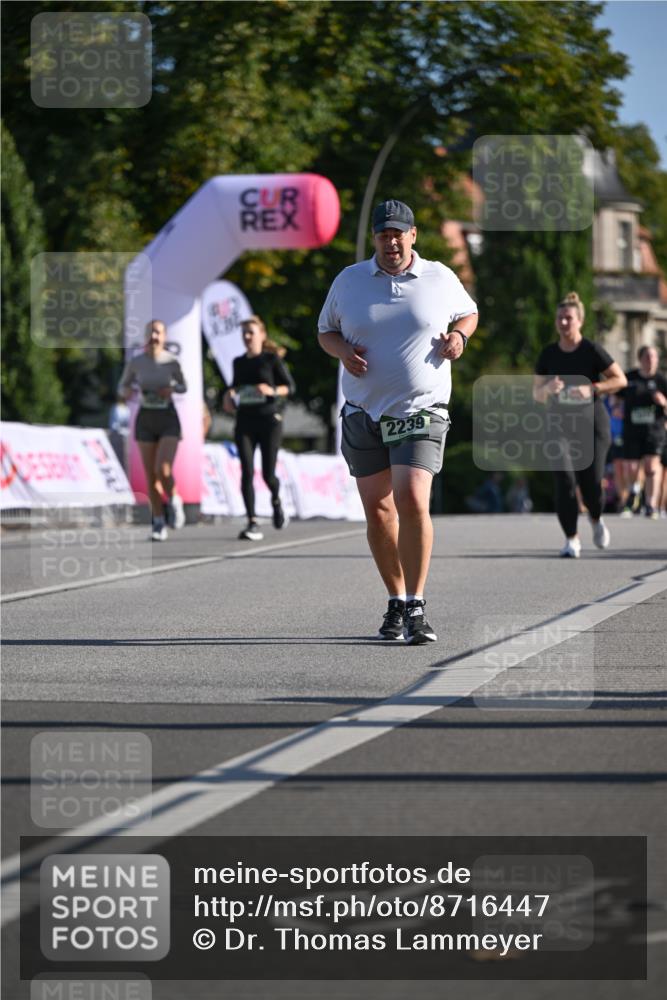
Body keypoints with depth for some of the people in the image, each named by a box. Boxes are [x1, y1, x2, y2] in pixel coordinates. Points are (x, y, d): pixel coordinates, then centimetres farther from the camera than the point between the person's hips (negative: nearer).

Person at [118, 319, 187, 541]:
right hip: (145, 421, 2)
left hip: (169, 422, -2)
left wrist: (172, 390, -14)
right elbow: (122, 388, 9)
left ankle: (173, 501, 12)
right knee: (151, 476, 1)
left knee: (163, 471, -19)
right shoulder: (135, 362, -3)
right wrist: (126, 392, -16)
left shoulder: (172, 361, -6)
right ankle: (159, 524, 14)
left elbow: (183, 387, 9)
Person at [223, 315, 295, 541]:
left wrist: (272, 391, -18)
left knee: (268, 474, -2)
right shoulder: (239, 363, 12)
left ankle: (276, 501, 34)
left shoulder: (272, 359, 0)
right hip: (245, 422, 3)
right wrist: (230, 396, 4)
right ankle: (252, 524, -12)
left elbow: (289, 386, 1)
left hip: (269, 420, -3)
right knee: (247, 472, -11)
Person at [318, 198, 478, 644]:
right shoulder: (349, 281, 6)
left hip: (421, 412, -3)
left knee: (412, 501, -18)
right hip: (365, 411, 3)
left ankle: (416, 607, -14)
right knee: (378, 509, 6)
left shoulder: (441, 278, 4)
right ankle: (396, 602, 21)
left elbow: (468, 312, 21)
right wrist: (344, 351, -6)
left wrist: (459, 336, -1)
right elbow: (326, 331, 16)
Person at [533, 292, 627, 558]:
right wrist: (548, 388, -15)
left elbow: (620, 379, -4)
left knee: (591, 483, -6)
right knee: (564, 478, -16)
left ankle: (596, 518, 29)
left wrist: (591, 389, -18)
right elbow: (537, 394, 9)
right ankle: (571, 540, -7)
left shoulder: (592, 351, -5)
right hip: (560, 424, 2)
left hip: (592, 425, -2)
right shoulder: (548, 355, 4)